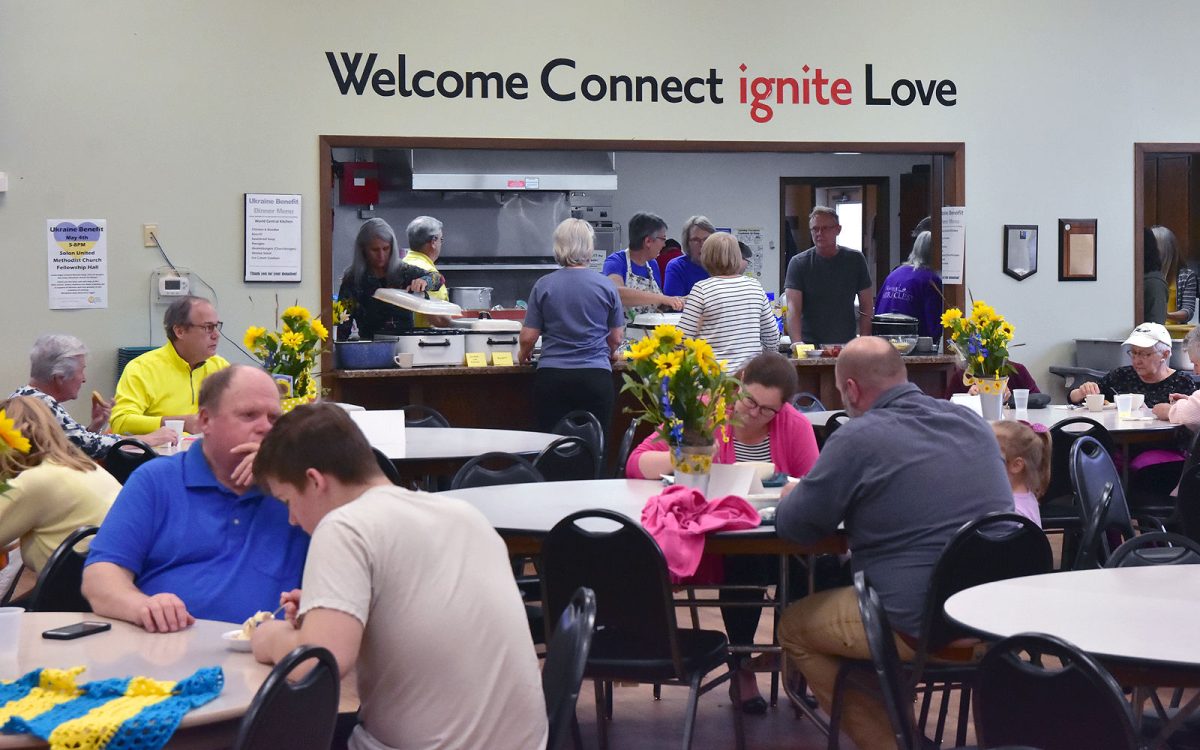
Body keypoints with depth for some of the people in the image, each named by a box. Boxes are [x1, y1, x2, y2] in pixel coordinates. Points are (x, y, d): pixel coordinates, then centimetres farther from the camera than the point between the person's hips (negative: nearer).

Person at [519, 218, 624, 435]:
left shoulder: (543, 285, -1)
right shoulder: (605, 286, 1)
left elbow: (528, 337, 0)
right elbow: (616, 338, 8)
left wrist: (523, 354, 23)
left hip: (552, 378, 0)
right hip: (596, 376, 0)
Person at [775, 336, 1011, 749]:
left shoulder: (857, 439, -14)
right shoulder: (972, 423, 6)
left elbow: (794, 526, -6)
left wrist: (791, 496, 16)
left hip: (917, 626, -7)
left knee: (794, 627, 17)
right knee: (844, 590, 30)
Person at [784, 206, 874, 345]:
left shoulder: (855, 260, 5)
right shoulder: (798, 263, -3)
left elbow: (866, 305, 7)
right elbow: (793, 308, -12)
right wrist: (797, 343, -27)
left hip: (847, 345, 2)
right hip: (810, 346, -2)